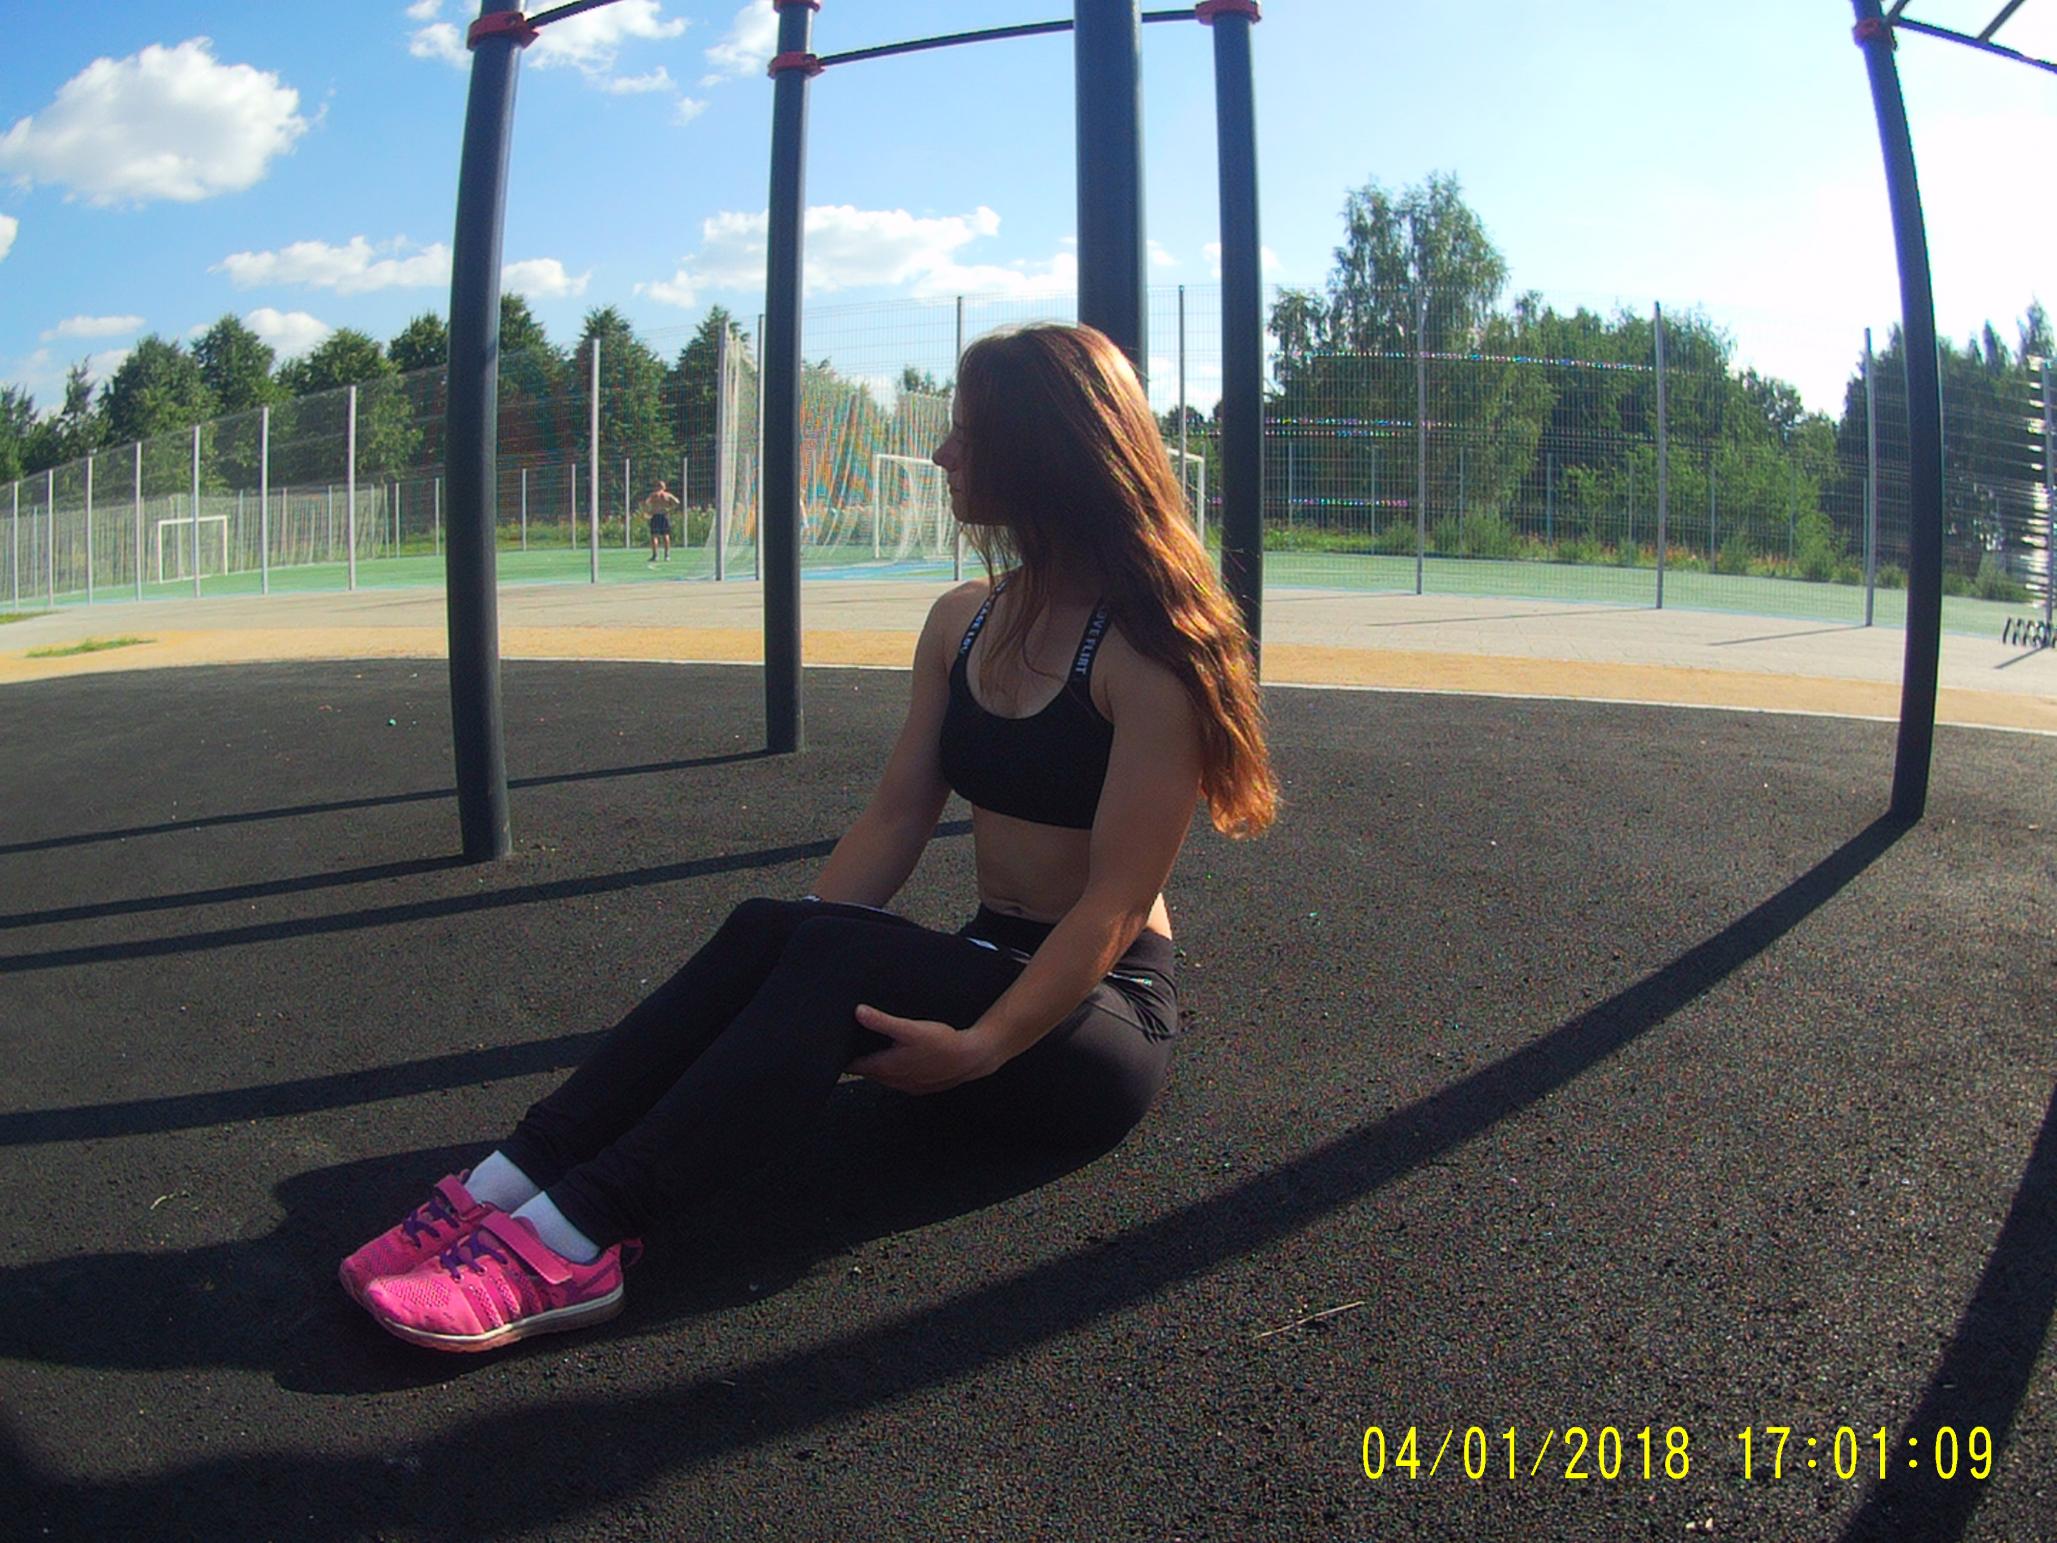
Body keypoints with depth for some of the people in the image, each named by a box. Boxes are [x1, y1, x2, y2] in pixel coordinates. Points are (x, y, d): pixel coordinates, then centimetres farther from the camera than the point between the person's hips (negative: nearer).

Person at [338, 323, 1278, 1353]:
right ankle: (513, 1180, -29)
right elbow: (897, 814, 4)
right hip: (985, 967, 6)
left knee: (838, 959, -31)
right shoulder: (963, 622, 8)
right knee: (764, 931, -21)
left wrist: (985, 1044, -31)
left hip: (1102, 1020, -6)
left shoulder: (1150, 649, -15)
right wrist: (806, 934, -10)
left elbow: (1117, 901, -20)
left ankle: (569, 1239, -37)